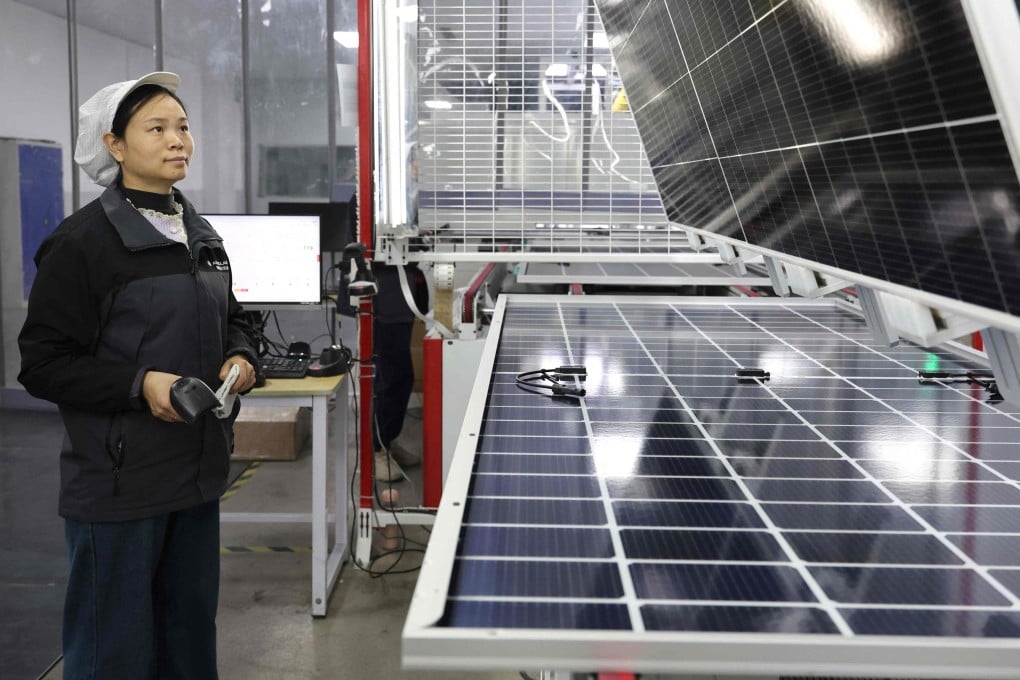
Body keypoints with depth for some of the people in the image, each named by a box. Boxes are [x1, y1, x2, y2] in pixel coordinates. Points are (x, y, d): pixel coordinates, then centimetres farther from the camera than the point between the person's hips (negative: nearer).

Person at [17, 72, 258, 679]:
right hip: (119, 484, -7)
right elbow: (43, 363, -12)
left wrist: (241, 358, 1)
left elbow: (231, 320, 23)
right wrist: (140, 383, -24)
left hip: (199, 473, 7)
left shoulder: (202, 236, 11)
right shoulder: (84, 240, -12)